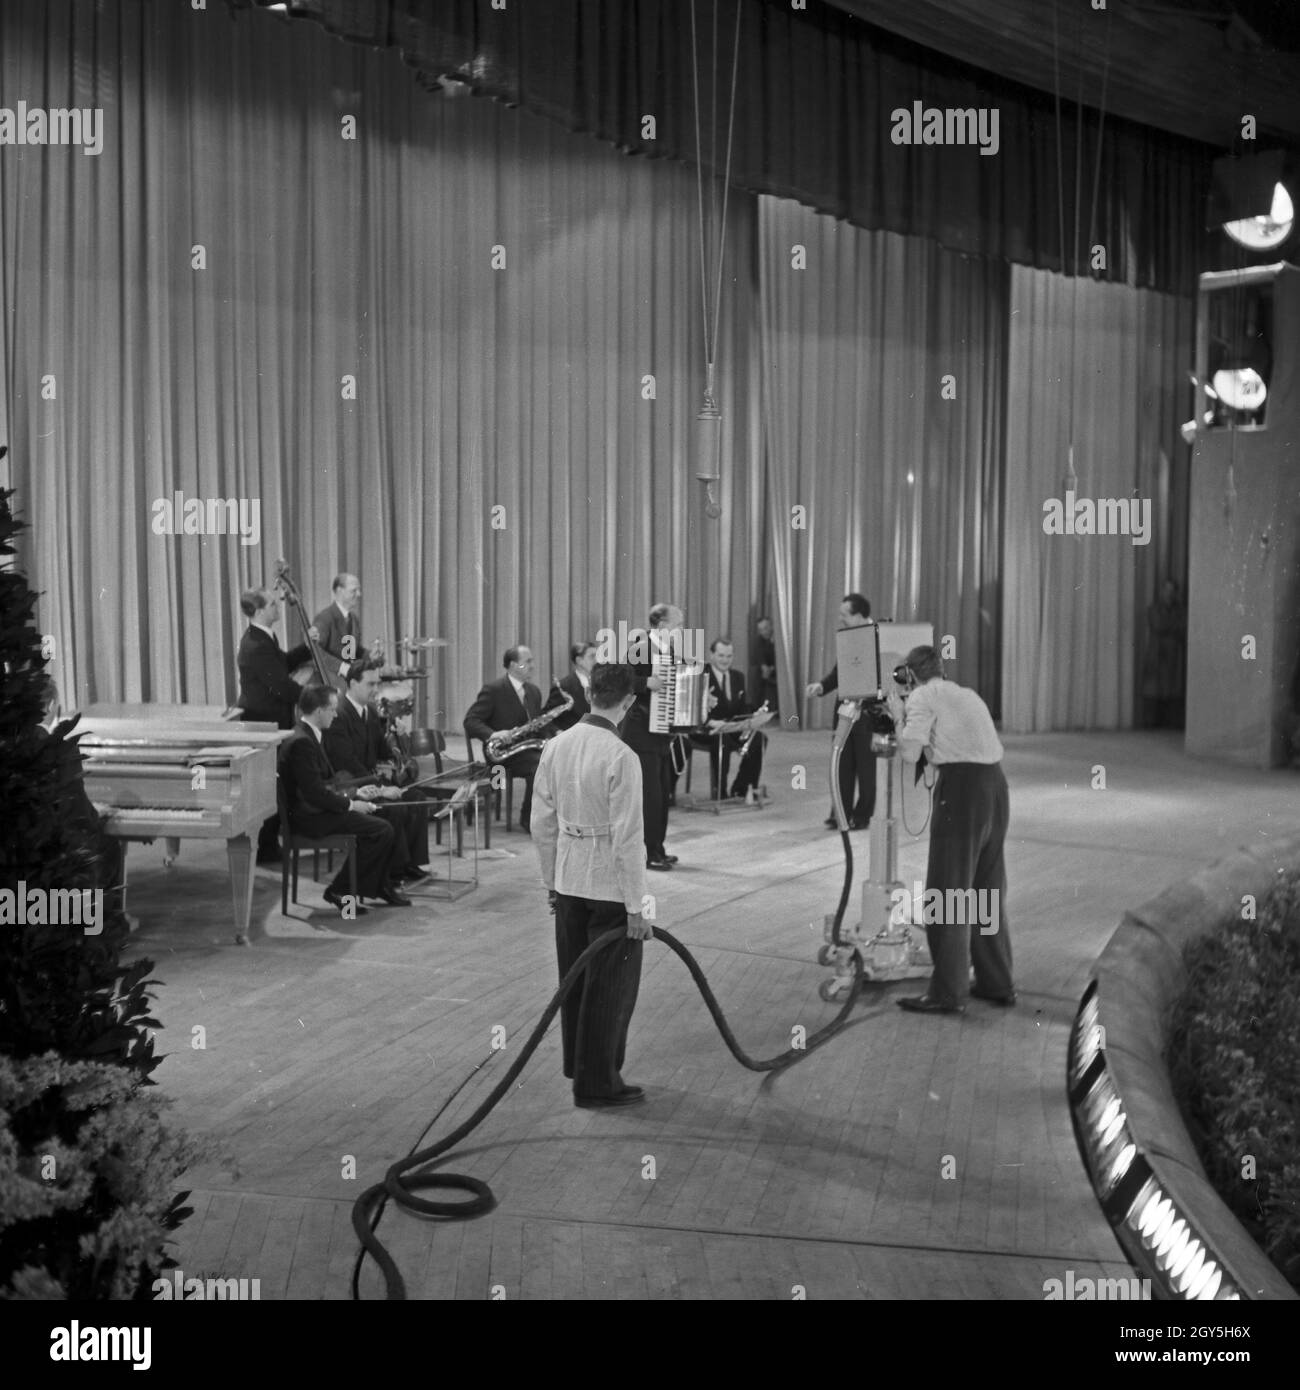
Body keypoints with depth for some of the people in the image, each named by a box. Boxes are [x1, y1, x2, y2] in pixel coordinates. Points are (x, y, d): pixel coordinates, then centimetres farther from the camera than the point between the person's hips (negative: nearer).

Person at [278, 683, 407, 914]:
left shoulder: (309, 735, 12)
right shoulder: (301, 742, -21)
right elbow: (315, 794, -24)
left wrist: (353, 798, 6)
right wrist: (350, 804, -14)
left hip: (317, 808, 11)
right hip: (309, 817, -11)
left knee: (379, 817, 11)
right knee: (382, 830, -15)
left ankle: (380, 888, 15)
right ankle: (340, 892, -7)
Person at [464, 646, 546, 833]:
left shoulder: (533, 691, 14)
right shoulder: (493, 689, -7)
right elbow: (471, 721, -11)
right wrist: (492, 735, -29)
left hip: (529, 747, 6)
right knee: (538, 766, -32)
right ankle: (529, 820, -16)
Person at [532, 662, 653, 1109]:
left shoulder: (556, 746, 0)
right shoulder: (621, 757, -20)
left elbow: (543, 824, 6)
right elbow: (627, 837, -19)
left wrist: (551, 879, 17)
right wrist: (637, 906, -12)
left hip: (569, 881, 7)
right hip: (610, 887, -7)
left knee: (575, 979, 19)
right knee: (611, 987, 6)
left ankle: (578, 1066, 34)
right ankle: (597, 1084, 15)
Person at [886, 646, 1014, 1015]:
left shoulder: (923, 697, -1)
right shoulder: (967, 694, 23)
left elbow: (910, 753, -9)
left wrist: (899, 718, 9)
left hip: (963, 785, -8)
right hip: (996, 783, 8)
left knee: (947, 892, 0)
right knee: (988, 891, 18)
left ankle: (947, 993, 4)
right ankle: (997, 984, 27)